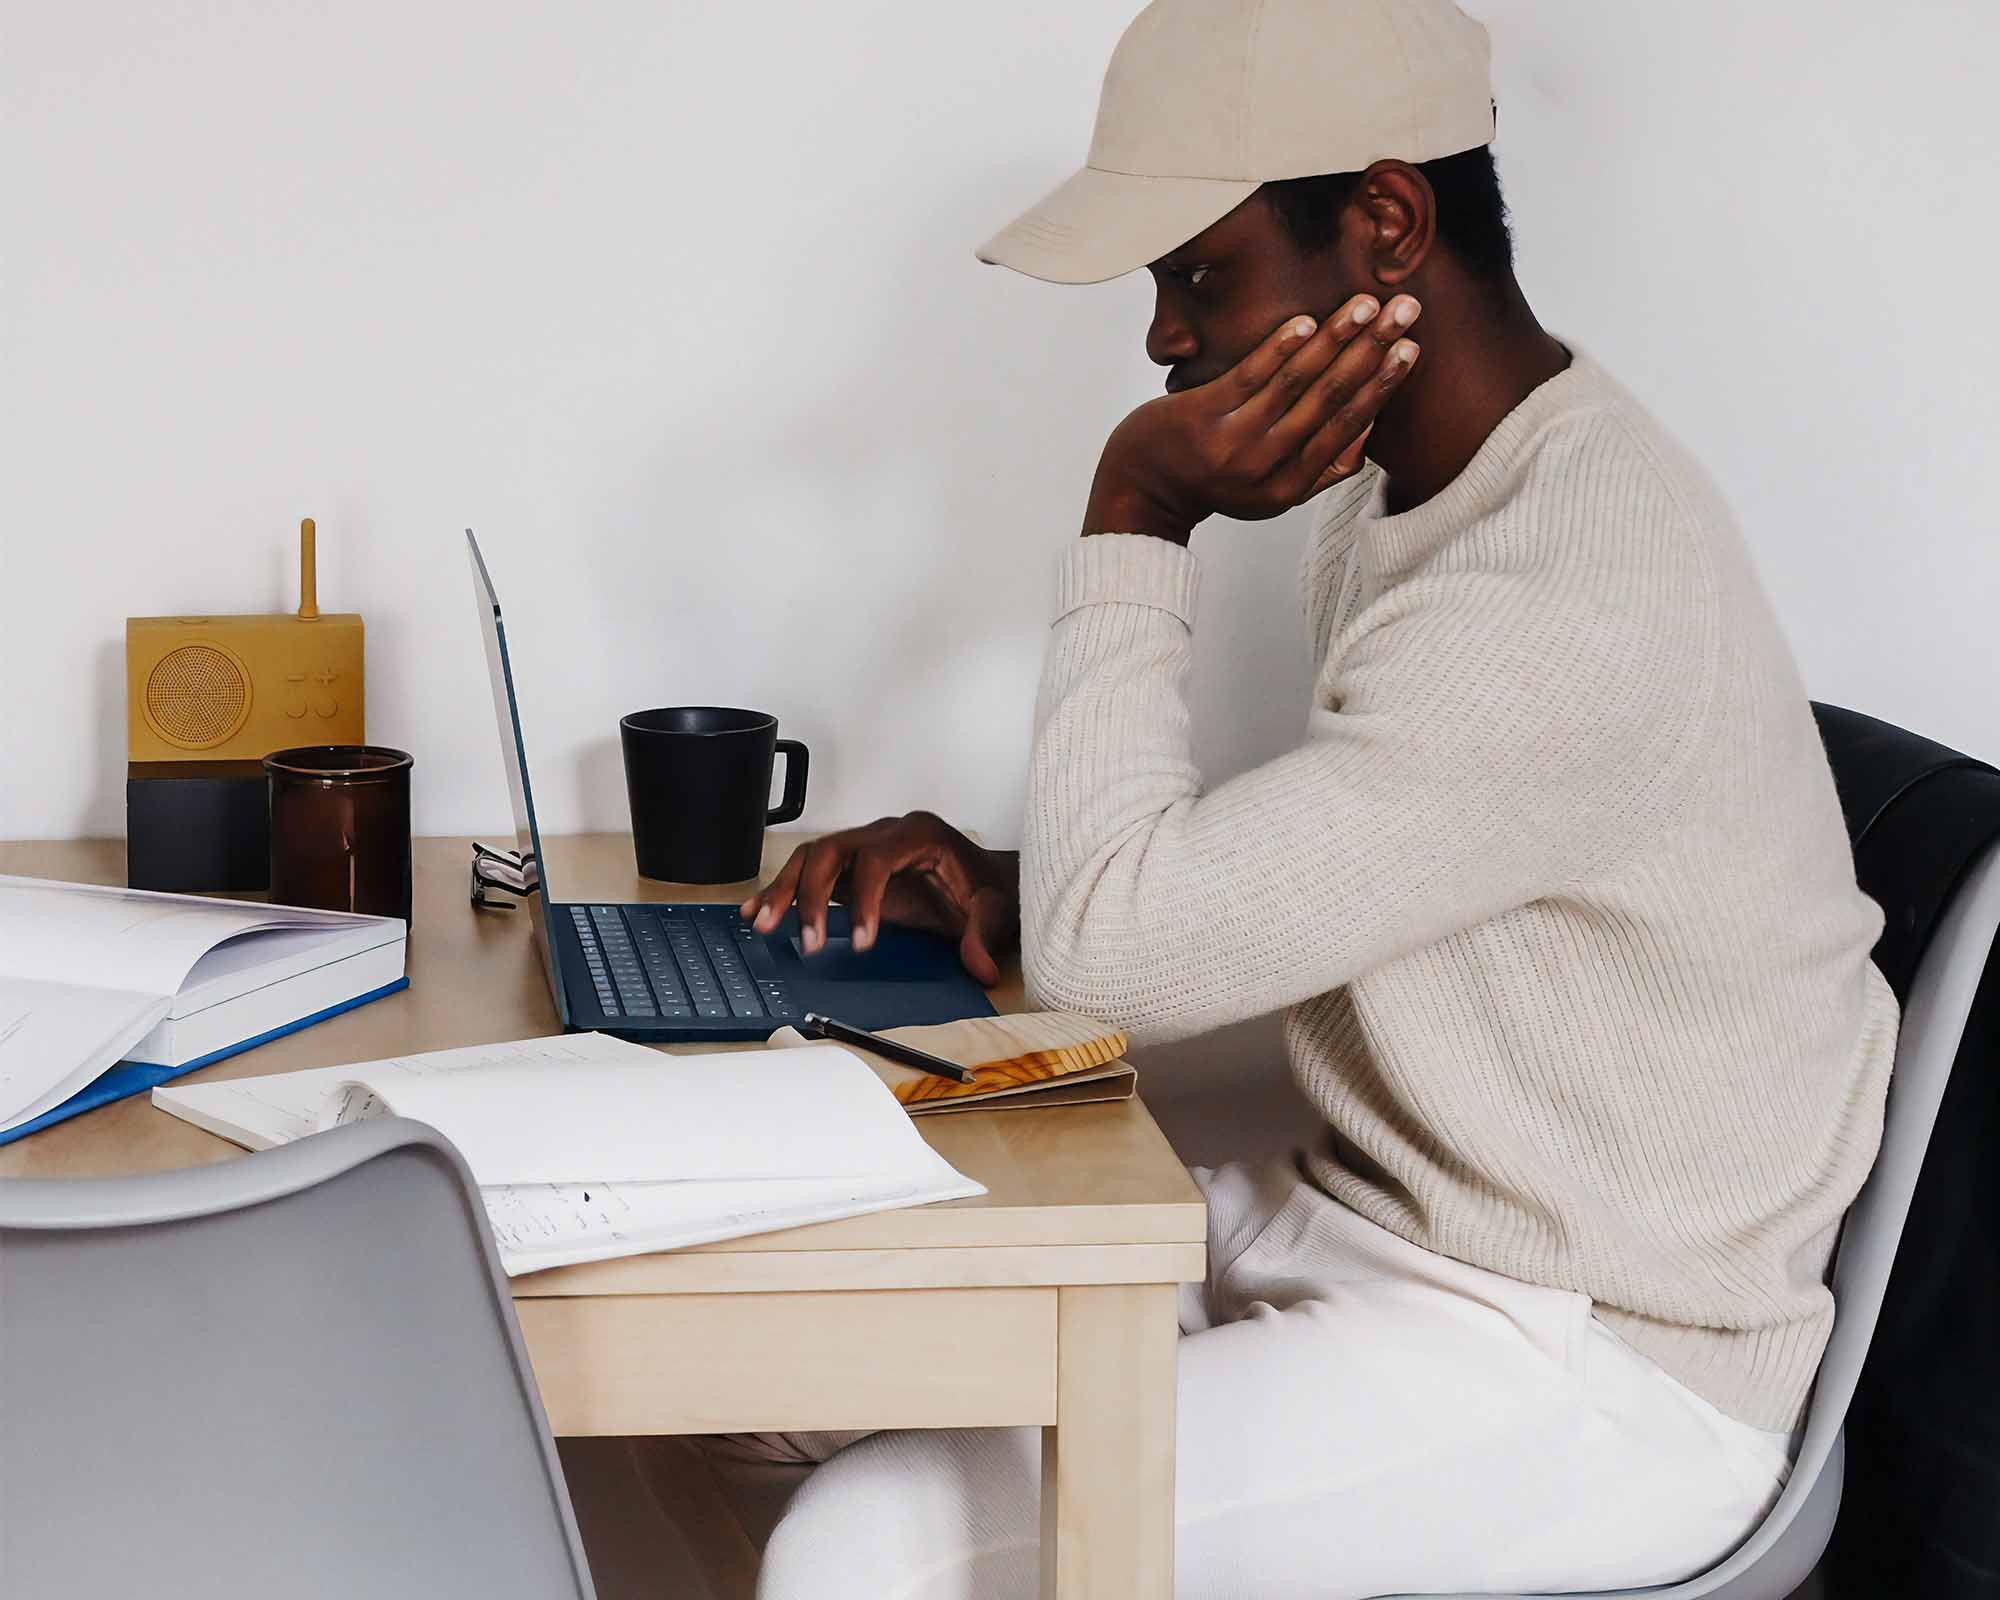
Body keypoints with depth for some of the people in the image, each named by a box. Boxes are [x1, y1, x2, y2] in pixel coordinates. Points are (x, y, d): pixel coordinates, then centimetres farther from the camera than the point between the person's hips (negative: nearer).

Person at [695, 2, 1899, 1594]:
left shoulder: (1573, 599, -28)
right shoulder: (1403, 491, 6)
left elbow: (1118, 951, -26)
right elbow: (1225, 896, 17)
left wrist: (1133, 521, -18)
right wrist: (1008, 888, -1)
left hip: (1593, 1364, -9)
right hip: (1369, 1225, 10)